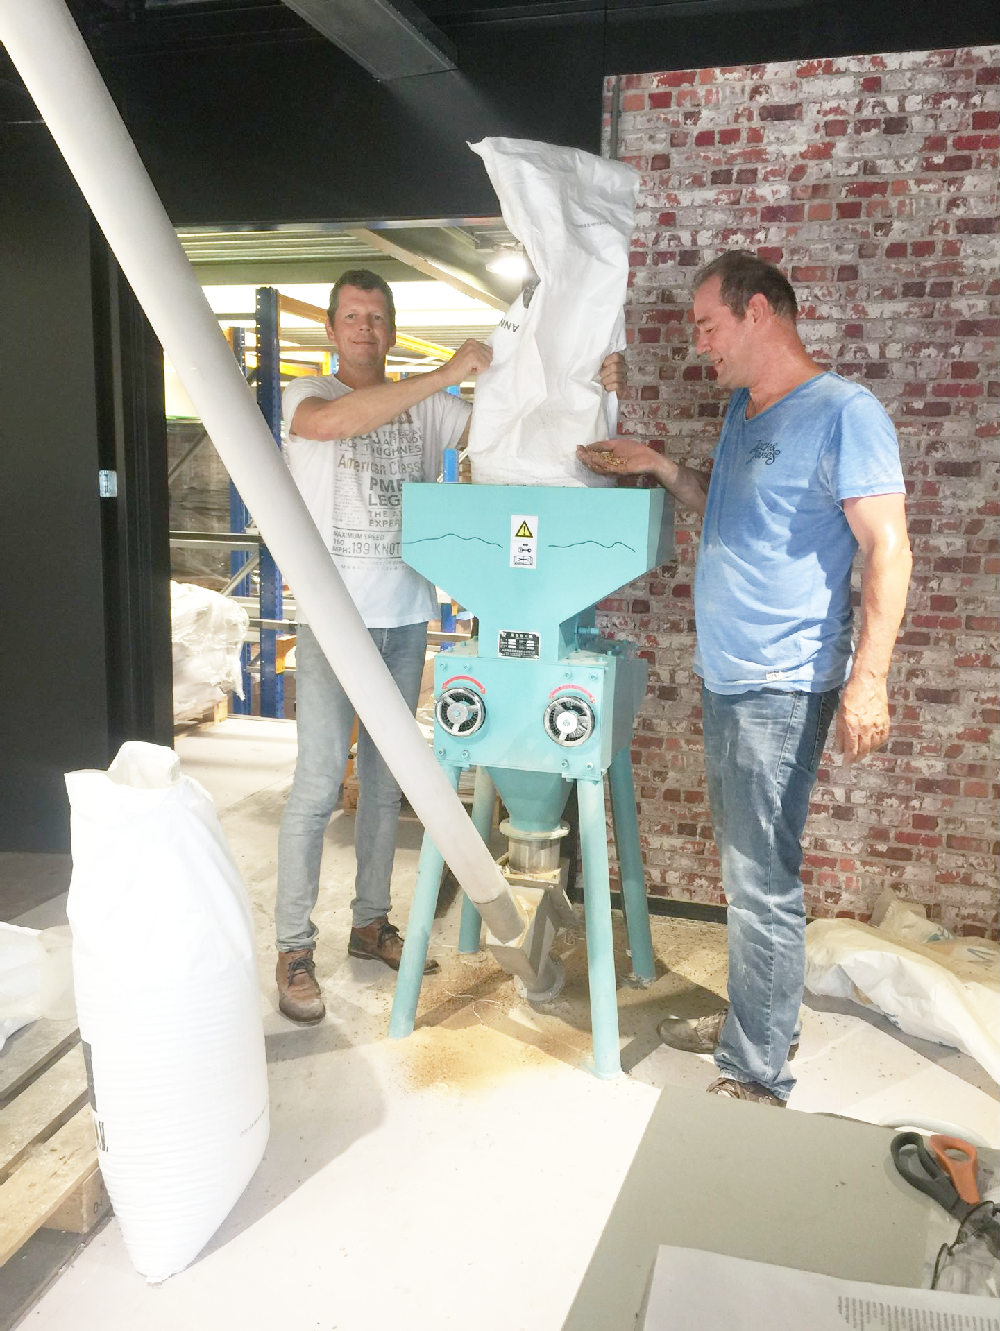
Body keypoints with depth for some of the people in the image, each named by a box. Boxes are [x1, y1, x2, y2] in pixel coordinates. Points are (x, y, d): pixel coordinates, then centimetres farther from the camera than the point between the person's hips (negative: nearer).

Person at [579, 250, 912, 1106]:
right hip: (726, 676, 9)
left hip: (782, 686, -9)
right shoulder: (744, 408, 16)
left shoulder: (844, 412, -12)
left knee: (763, 884, -3)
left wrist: (868, 679, -23)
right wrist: (659, 466, 14)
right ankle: (754, 1022, 34)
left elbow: (888, 549, -17)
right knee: (743, 868, 18)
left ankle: (759, 1076, 11)